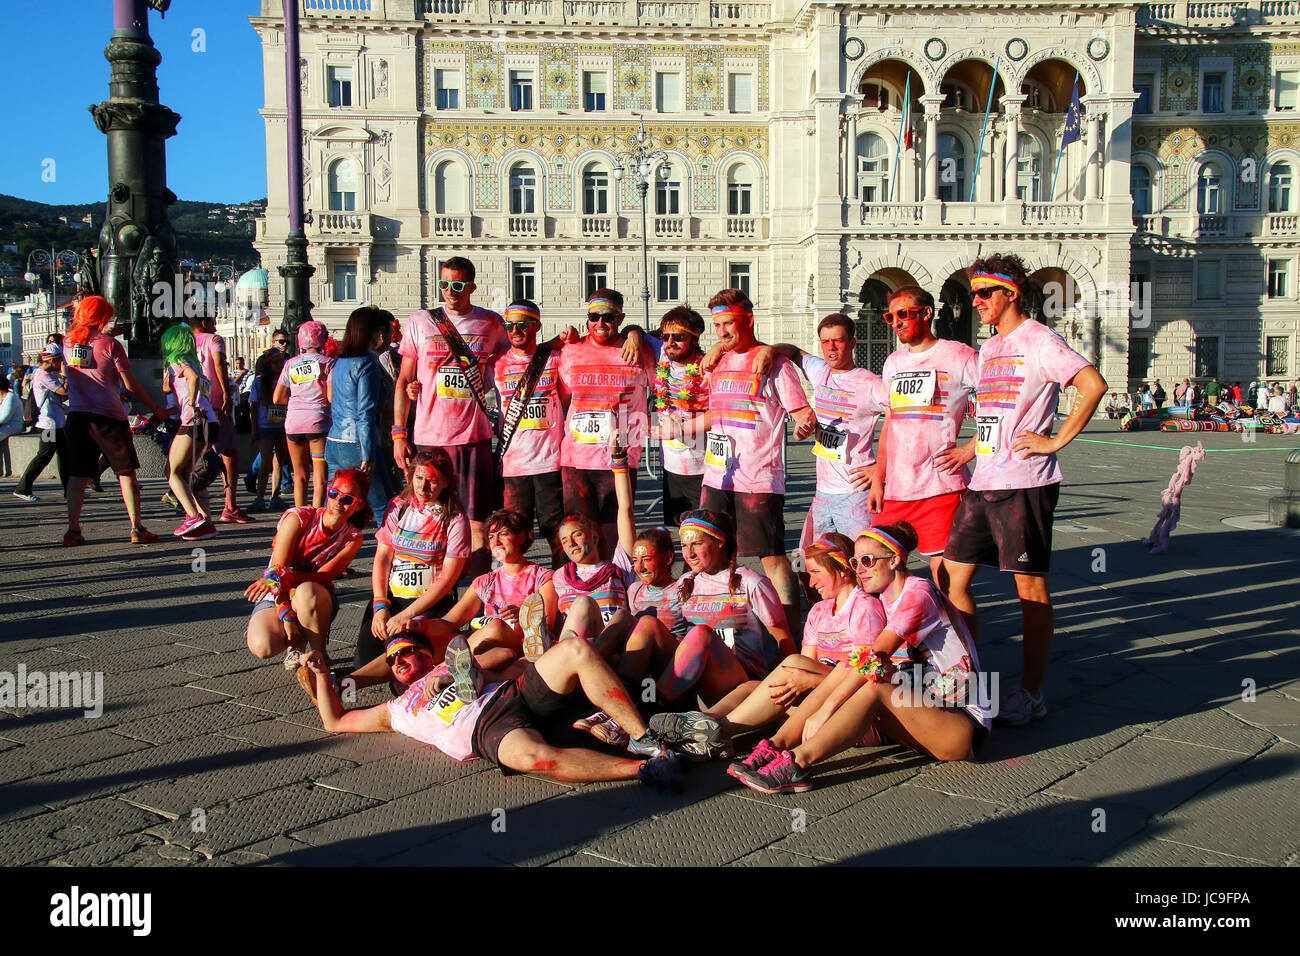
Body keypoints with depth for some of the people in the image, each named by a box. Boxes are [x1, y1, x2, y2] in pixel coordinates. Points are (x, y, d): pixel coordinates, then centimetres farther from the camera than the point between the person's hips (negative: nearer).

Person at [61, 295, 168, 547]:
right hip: (109, 417, -4)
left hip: (77, 415, 4)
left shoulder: (68, 342, 9)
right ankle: (137, 529, -1)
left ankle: (73, 530, 3)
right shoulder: (110, 344, -5)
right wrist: (156, 410, 2)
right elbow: (130, 385, -7)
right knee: (126, 472, 3)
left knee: (78, 475, 7)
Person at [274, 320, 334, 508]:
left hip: (293, 421, 4)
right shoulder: (327, 362, -1)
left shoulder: (291, 364, 10)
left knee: (300, 475, 15)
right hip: (318, 421, -4)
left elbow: (277, 398, 10)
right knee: (320, 478, -4)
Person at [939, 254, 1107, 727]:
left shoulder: (1038, 339, -7)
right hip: (983, 483, 9)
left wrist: (1056, 440, -18)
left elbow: (1094, 385, -19)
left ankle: (1030, 694, 8)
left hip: (1024, 483, -9)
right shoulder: (989, 348, 19)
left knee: (1030, 585, -1)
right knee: (953, 576, 8)